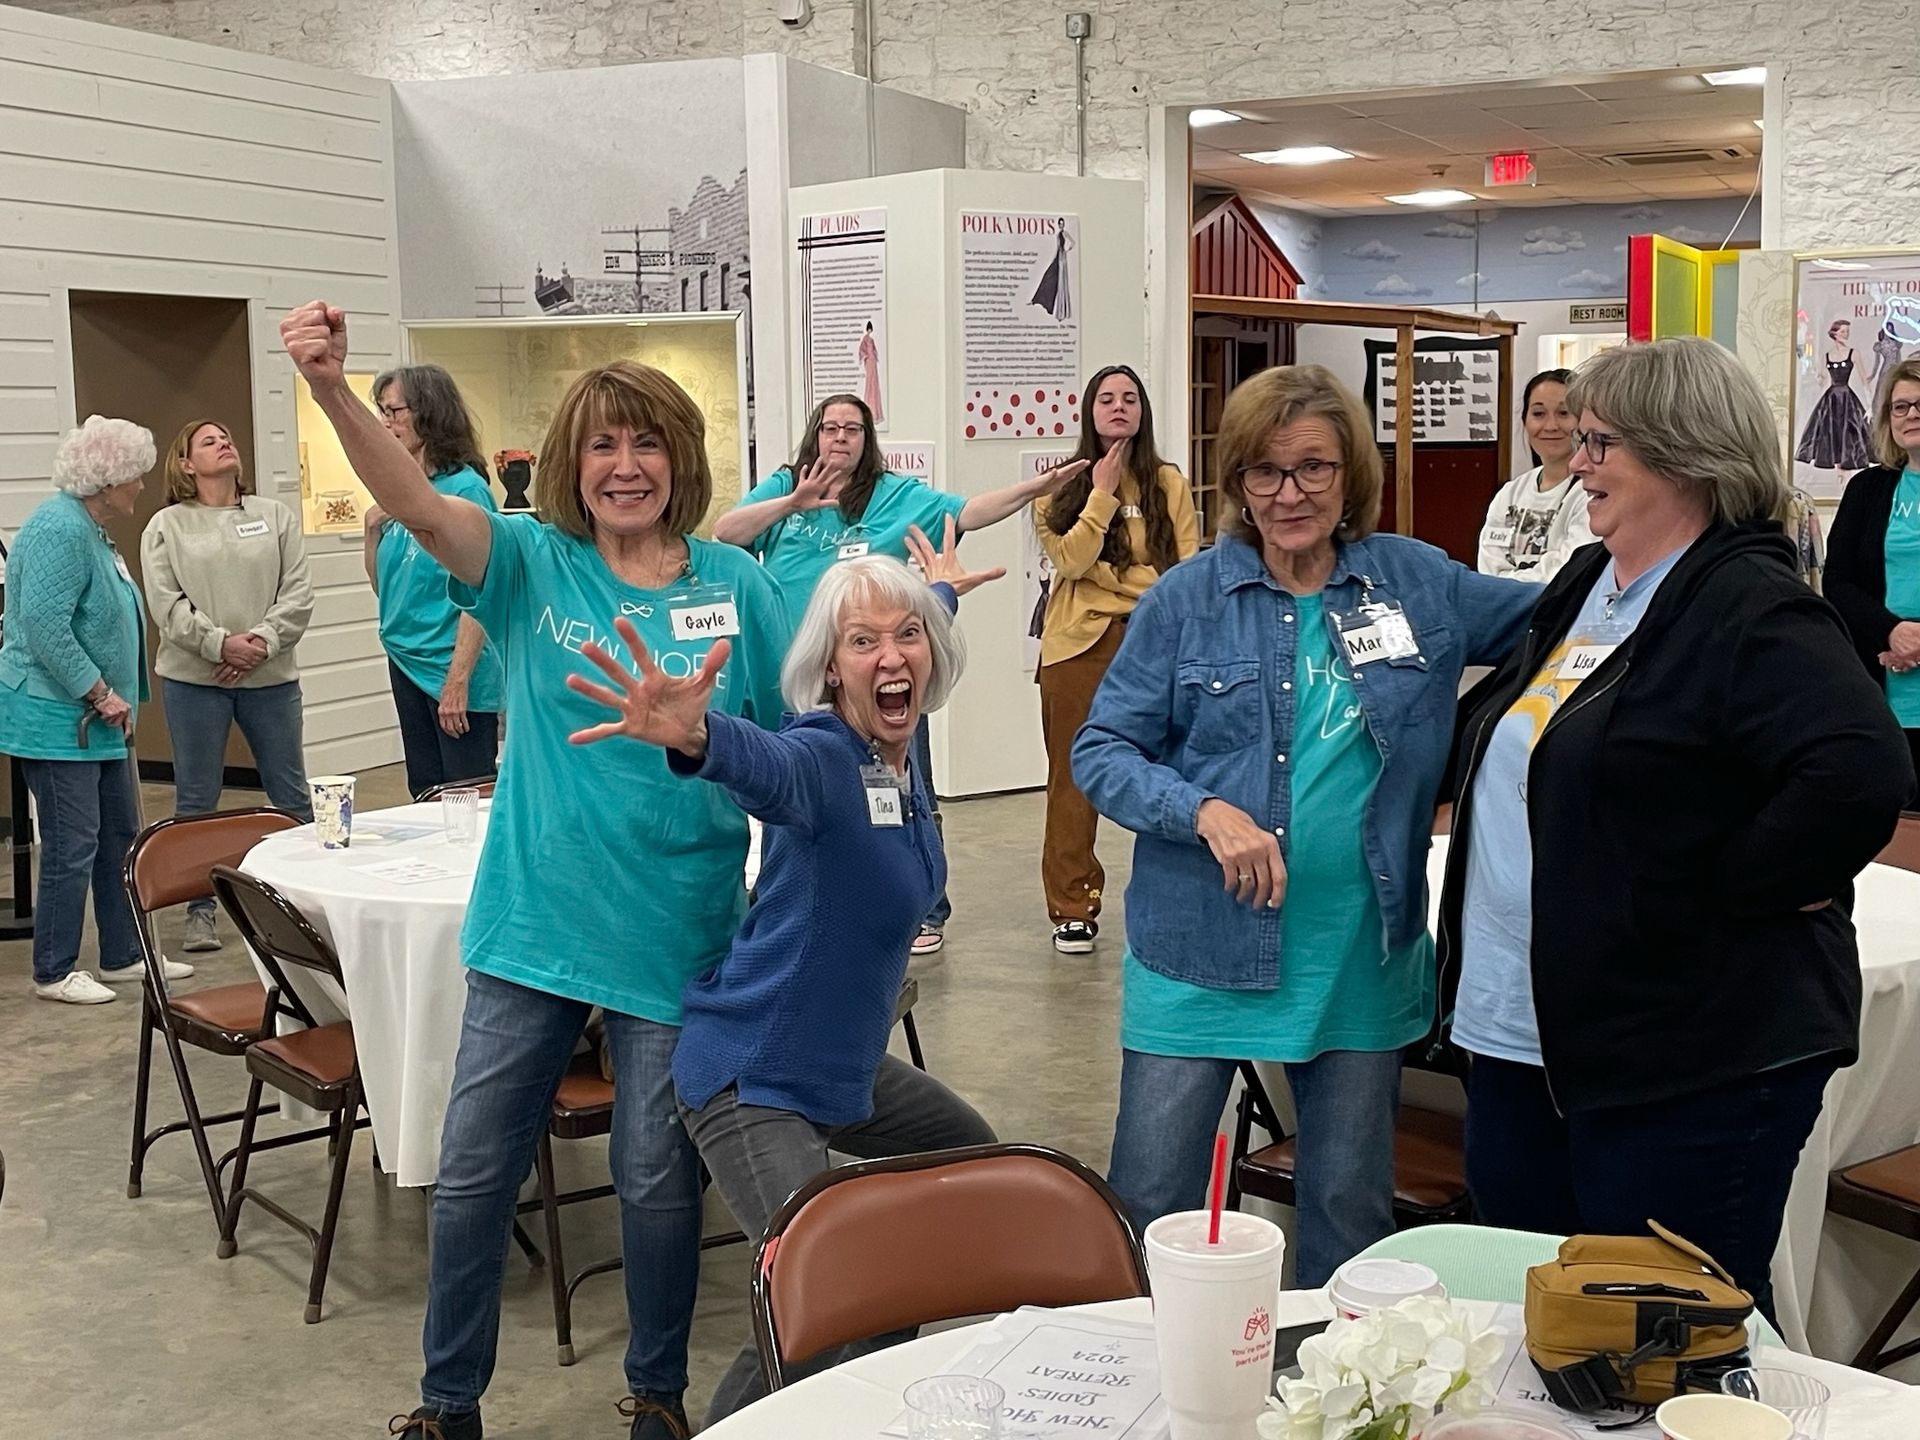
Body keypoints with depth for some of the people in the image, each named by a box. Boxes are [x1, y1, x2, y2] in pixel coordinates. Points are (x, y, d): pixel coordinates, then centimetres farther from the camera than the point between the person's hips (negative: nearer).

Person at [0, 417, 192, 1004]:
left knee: (122, 838, 14)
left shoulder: (90, 529, 14)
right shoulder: (60, 529, -19)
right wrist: (99, 694, -20)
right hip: (59, 721, -10)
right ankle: (54, 972, 9)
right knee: (72, 847, -3)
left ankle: (122, 955, 25)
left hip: (97, 722, 10)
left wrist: (113, 698, 18)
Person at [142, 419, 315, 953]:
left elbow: (298, 593, -1)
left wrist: (263, 641, -13)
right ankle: (200, 909, 16)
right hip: (194, 680, -1)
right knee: (195, 800, 6)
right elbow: (166, 604, -6)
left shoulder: (275, 516, 7)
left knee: (291, 792, 8)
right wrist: (221, 644, -16)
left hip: (270, 676, 1)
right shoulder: (166, 526, 3)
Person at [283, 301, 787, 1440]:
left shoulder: (735, 586, -2)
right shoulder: (534, 565, -2)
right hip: (533, 926, 1)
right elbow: (418, 503, -21)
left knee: (659, 1179, 10)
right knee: (475, 1171, 9)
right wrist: (333, 389, -36)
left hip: (678, 940, -1)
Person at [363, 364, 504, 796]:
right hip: (406, 663, 8)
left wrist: (458, 681, -22)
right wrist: (374, 528, 1)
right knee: (425, 797, 15)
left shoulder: (465, 489, -12)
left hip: (452, 669, -8)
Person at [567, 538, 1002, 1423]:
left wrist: (940, 592, 41)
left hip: (847, 1064, 10)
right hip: (755, 1076, -10)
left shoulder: (900, 751, 1)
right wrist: (693, 739, -71)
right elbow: (766, 767, -50)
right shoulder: (824, 756, -23)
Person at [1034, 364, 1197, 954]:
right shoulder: (1063, 485, 4)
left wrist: (1104, 574, -9)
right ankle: (1072, 909, 14)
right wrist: (1103, 492, -10)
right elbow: (1071, 559, -11)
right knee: (1074, 779, 5)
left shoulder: (1168, 483, 5)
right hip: (1079, 645, 0)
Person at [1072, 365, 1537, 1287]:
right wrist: (1205, 810, -22)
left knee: (1351, 1208, 17)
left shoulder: (1419, 583, 3)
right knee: (1150, 1201, 6)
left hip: (1361, 958, 2)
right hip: (1202, 951, -2)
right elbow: (1101, 752, -6)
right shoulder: (1187, 599, -4)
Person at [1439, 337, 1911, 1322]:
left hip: (1689, 1063, -9)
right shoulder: (1584, 588, 12)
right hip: (1518, 1033, 9)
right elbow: (1509, 749, 26)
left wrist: (1725, 896, -20)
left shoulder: (1752, 611, -16)